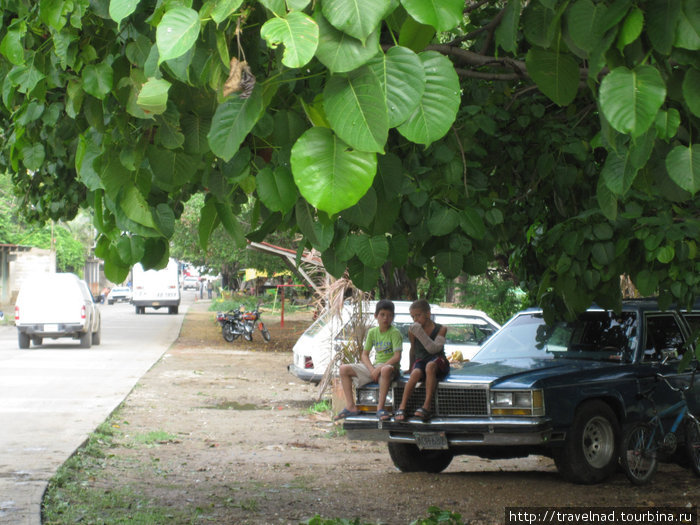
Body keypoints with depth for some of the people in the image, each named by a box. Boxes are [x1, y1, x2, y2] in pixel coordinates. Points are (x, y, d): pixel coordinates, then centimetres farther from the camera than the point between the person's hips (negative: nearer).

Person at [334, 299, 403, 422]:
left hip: (390, 366, -6)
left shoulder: (395, 333, -8)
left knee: (386, 370, -44)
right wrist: (372, 369, -12)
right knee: (344, 369, -5)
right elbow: (364, 355, 8)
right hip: (374, 366, 6)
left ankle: (380, 407, -38)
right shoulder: (372, 332, 8)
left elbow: (397, 357, -17)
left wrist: (379, 369, -23)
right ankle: (350, 406, -12)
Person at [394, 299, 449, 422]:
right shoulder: (412, 331, 7)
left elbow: (434, 349, -18)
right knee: (416, 373, -34)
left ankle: (427, 406, -41)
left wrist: (421, 334, -25)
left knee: (430, 365, -39)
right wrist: (411, 367, 26)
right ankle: (402, 408, -37)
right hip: (420, 361, 2)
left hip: (439, 364, -2)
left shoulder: (441, 329, -3)